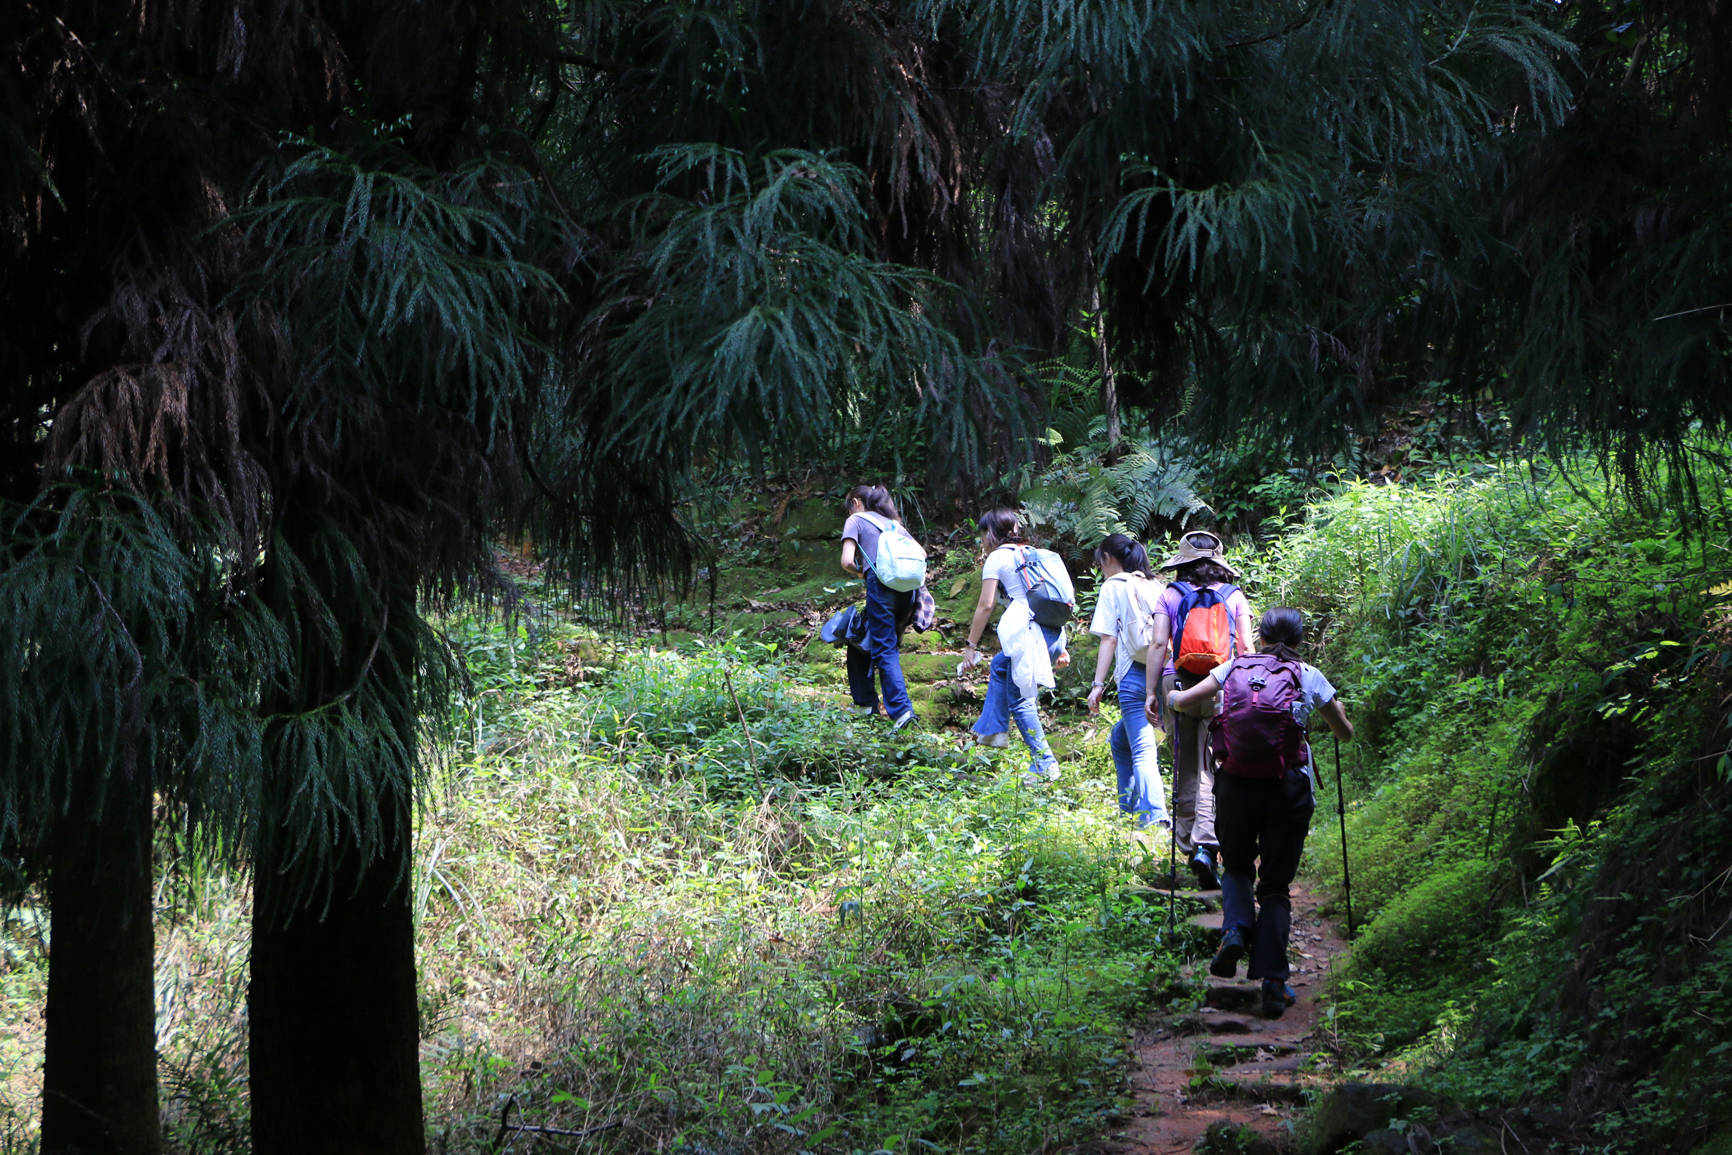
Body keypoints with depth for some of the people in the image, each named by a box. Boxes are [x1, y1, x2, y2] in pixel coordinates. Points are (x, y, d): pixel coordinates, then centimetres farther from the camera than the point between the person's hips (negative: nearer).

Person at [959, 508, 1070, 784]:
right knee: (1000, 666, 29)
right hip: (1054, 631, 9)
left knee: (1020, 699, -2)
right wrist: (1060, 647, 23)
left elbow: (985, 605, -3)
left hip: (1029, 631, -9)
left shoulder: (997, 557, 2)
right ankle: (993, 730, 31)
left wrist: (972, 646, 3)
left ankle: (1045, 765, -6)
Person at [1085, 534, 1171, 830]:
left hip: (1135, 675, -6)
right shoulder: (1155, 586, 16)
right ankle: (1129, 807, 25)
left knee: (1143, 751, -12)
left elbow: (1109, 640, -5)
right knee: (1120, 737, 24)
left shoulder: (1113, 587, 2)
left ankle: (1153, 816, -26)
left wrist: (1098, 685, -5)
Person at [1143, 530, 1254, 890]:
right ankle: (1206, 843, -18)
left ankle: (1188, 844, 5)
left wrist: (1151, 691, 3)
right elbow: (1246, 647, 4)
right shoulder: (1234, 596, 9)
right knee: (1214, 765, 0)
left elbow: (1158, 644, 2)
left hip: (1177, 682, 1)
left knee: (1186, 768, 7)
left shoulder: (1169, 595, 8)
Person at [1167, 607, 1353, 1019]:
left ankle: (1236, 928, -5)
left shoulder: (1236, 667, 9)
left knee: (1236, 866, 24)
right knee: (1276, 885, 10)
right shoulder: (1309, 677, 8)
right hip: (1288, 789, -1)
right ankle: (1272, 981, -2)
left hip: (1235, 784, 1)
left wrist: (1170, 697, 30)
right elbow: (1345, 733, 18)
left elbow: (1183, 700, 6)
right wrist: (1332, 708, 40)